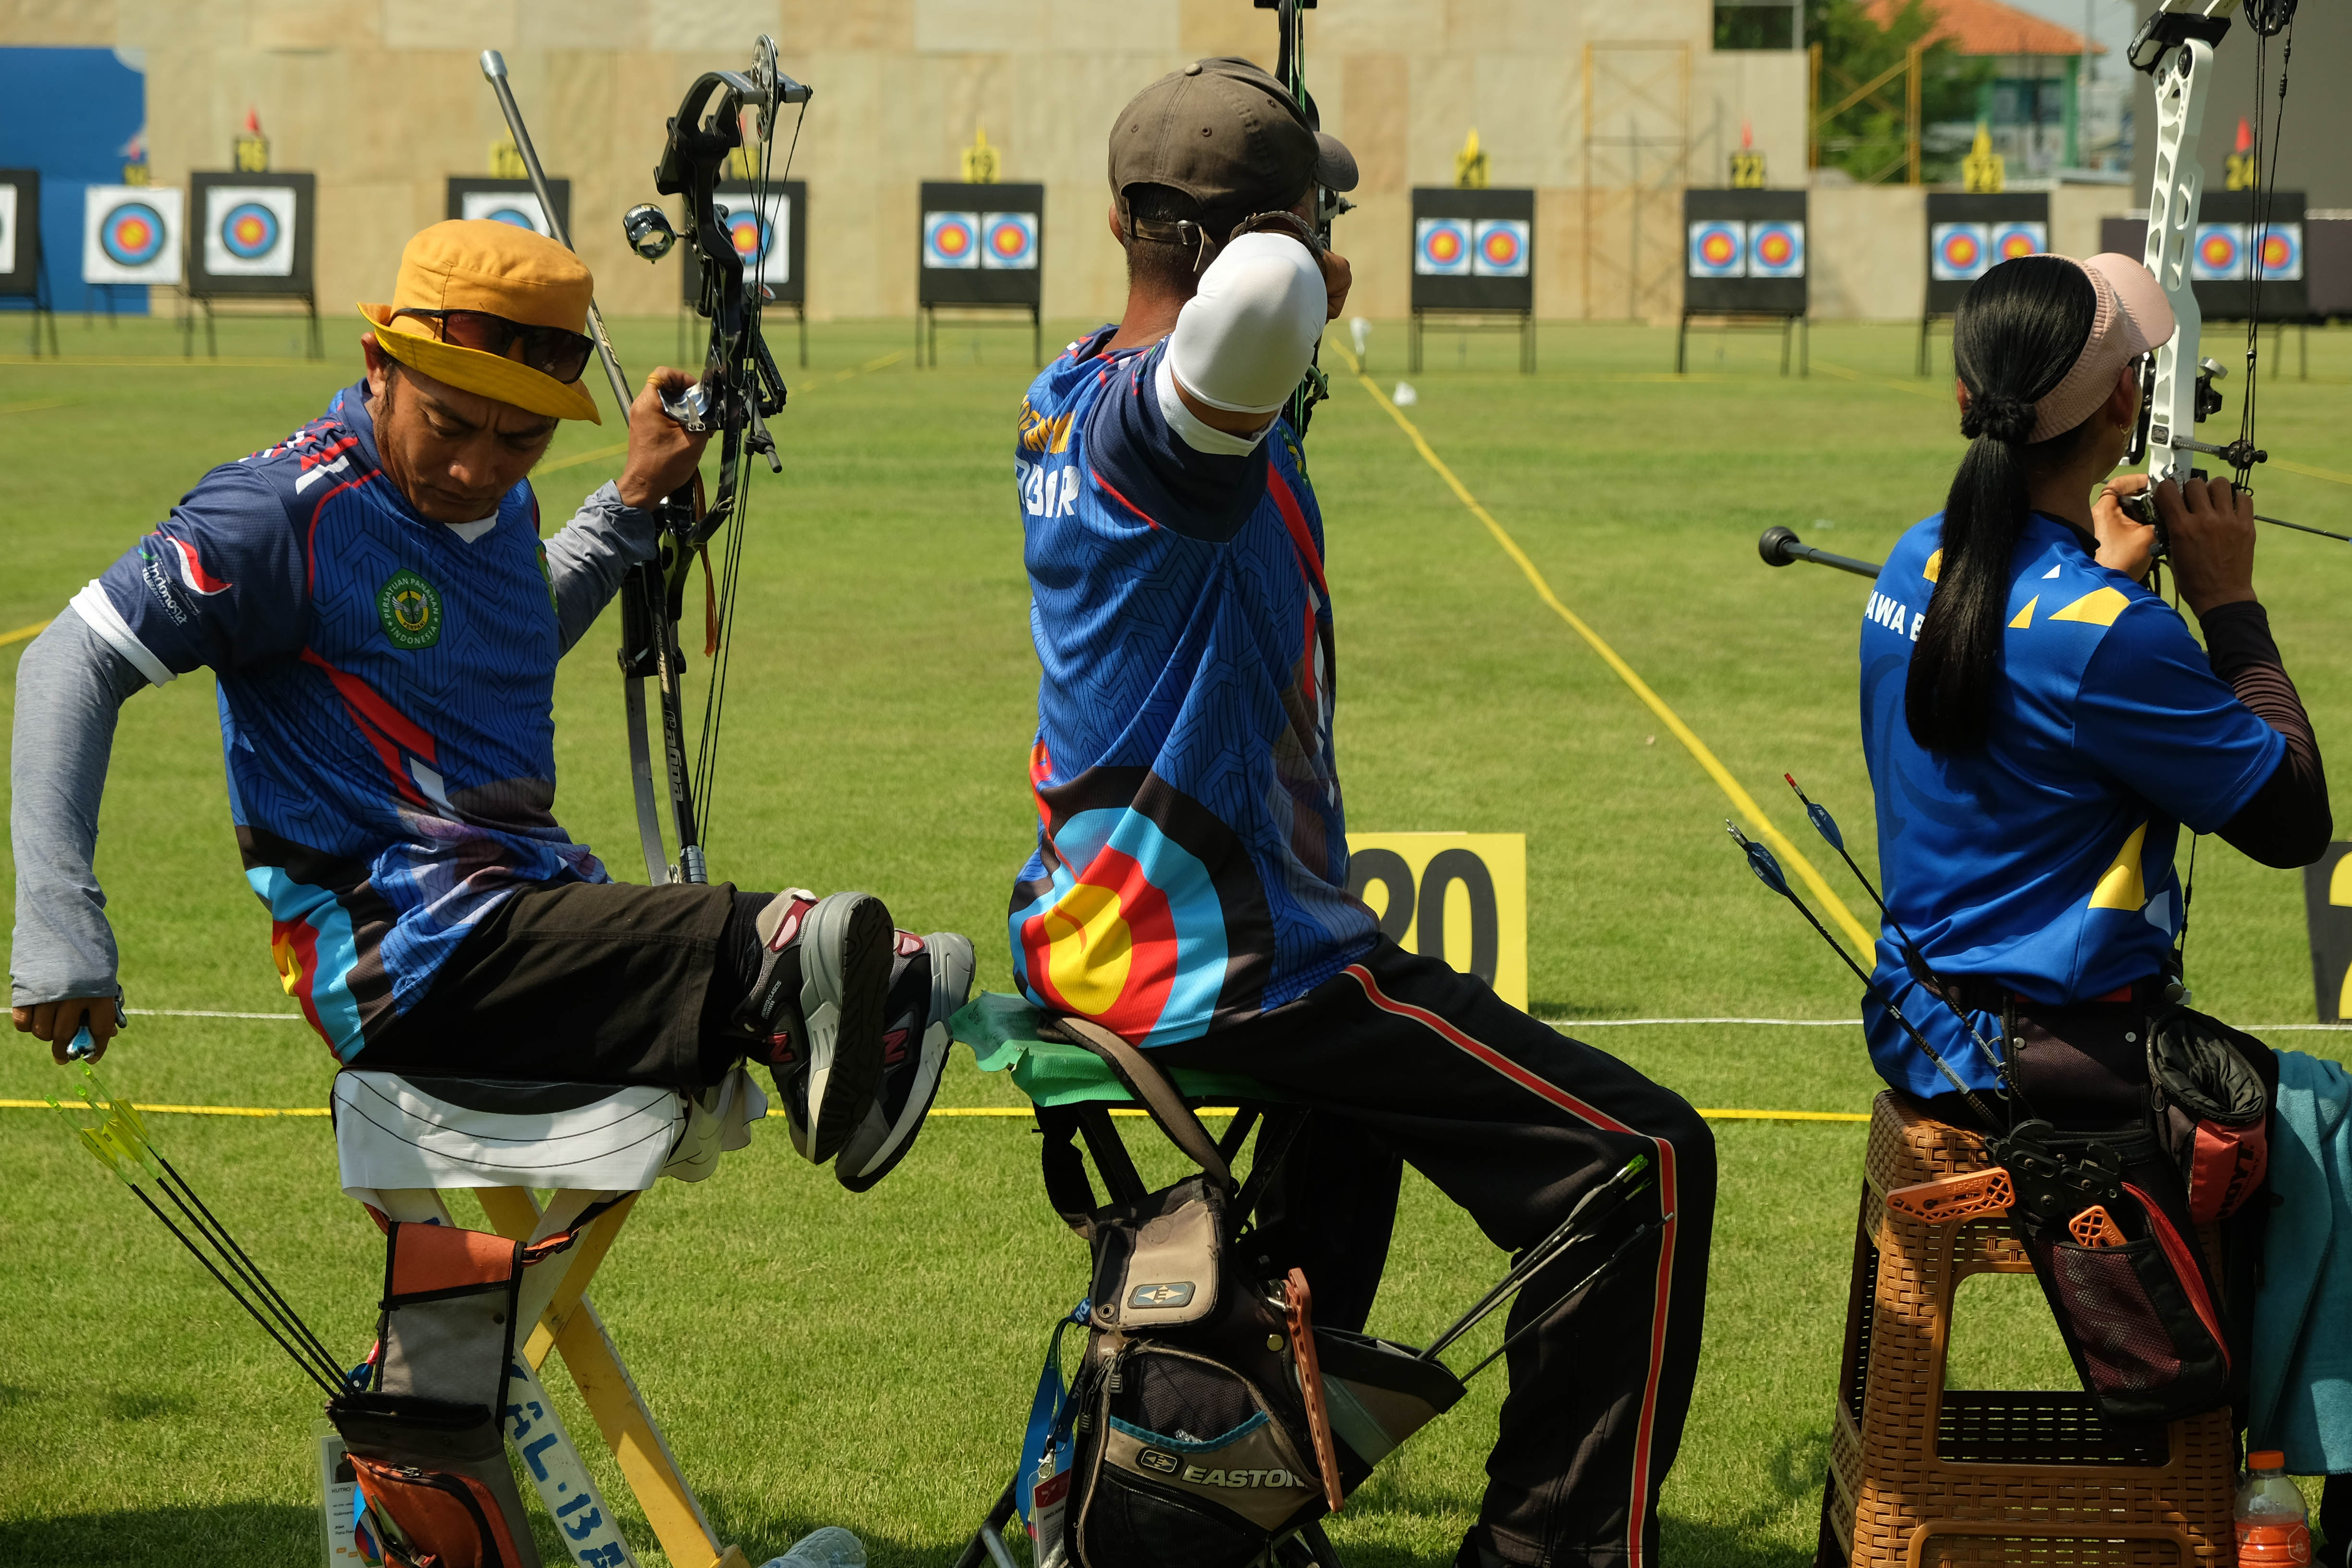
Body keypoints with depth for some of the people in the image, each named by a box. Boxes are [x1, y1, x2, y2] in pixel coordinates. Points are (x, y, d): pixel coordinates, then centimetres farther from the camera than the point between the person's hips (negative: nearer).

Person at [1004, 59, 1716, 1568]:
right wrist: (1296, 276, -25)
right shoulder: (1177, 412, -22)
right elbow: (1256, 300, -47)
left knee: (1368, 1065, 41)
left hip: (1081, 934, 10)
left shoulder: (1062, 397, 7)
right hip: (1221, 963, -10)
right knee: (1646, 1160, -7)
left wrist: (1297, 315, 38)